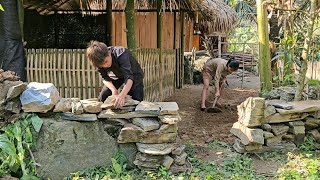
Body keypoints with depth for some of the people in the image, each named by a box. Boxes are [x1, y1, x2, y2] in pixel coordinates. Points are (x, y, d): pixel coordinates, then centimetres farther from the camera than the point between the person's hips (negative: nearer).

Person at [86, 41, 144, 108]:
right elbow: (105, 78, -14)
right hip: (116, 75, 4)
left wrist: (122, 95, -68)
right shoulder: (99, 61, -26)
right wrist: (113, 90, -36)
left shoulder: (121, 54, -41)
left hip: (134, 74, -4)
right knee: (102, 99, -8)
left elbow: (129, 78, -50)